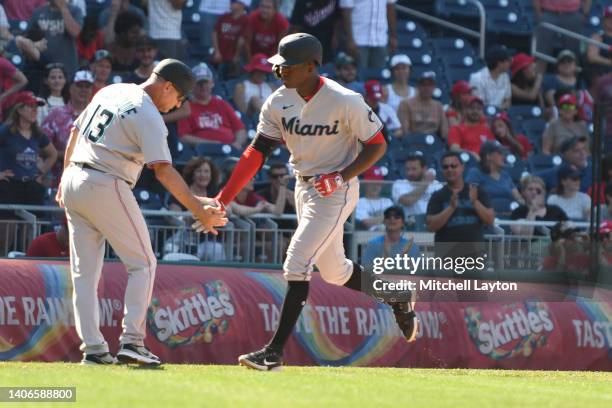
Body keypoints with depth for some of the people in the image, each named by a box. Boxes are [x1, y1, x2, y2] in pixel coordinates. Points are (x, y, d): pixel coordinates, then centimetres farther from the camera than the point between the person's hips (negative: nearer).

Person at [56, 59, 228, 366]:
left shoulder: (110, 91, 14)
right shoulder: (148, 116, -11)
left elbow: (75, 132, 20)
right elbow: (163, 170, -21)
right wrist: (197, 209, -24)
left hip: (73, 180, 8)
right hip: (106, 187, -8)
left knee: (85, 271, 9)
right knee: (142, 263, 3)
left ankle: (93, 349, 6)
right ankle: (131, 341, -7)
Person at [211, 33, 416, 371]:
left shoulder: (345, 102, -20)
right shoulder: (278, 102, -3)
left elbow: (377, 146, -11)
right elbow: (256, 152, -4)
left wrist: (342, 177, -25)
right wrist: (223, 199, -12)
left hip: (337, 192, -7)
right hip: (304, 188, 7)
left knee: (296, 265, -16)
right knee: (334, 271, 18)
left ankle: (275, 352, -15)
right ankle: (398, 300, 41)